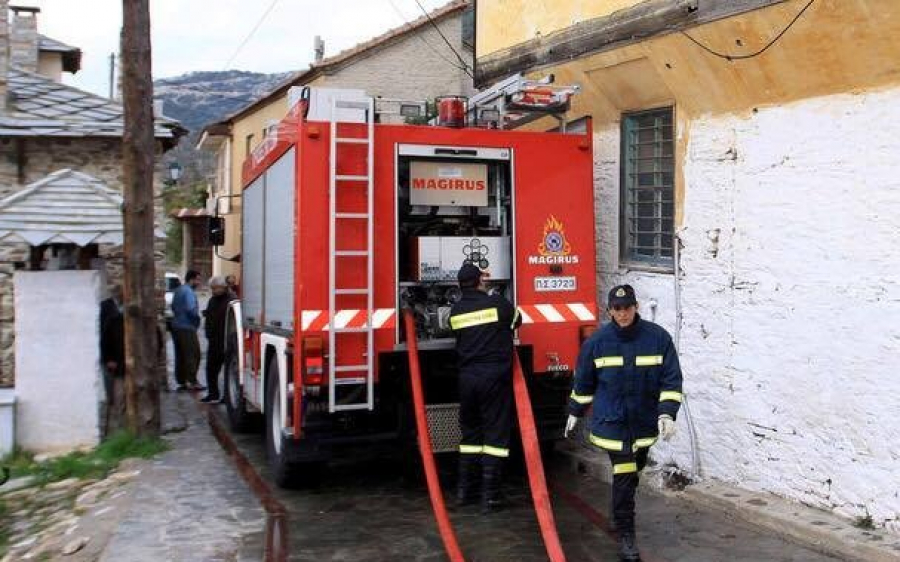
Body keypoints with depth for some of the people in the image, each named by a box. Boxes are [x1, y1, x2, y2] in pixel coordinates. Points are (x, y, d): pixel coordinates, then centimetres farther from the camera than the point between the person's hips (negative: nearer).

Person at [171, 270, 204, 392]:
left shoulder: (178, 290, 16)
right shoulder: (188, 291, -14)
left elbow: (173, 307, 21)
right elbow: (190, 309, -23)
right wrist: (198, 318, -8)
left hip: (176, 326, 9)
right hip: (187, 328, -9)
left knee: (180, 356, 10)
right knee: (193, 355, -7)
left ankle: (182, 382, 14)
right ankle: (192, 382, -9)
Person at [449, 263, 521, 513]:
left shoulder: (455, 311, 3)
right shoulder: (497, 303, -6)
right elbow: (517, 321, 11)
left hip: (467, 378, 4)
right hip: (495, 377, -4)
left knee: (470, 432, 16)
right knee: (496, 433, 2)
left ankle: (464, 491, 21)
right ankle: (489, 497, 1)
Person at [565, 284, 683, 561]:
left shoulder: (658, 337, -8)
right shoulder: (597, 341, -7)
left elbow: (671, 379, -5)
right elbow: (583, 380, 6)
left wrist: (667, 413, -16)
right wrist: (575, 412, 13)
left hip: (645, 422, 2)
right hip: (612, 421, -2)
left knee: (633, 471, 17)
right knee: (623, 476, -8)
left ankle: (623, 512, 41)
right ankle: (625, 536, 1)